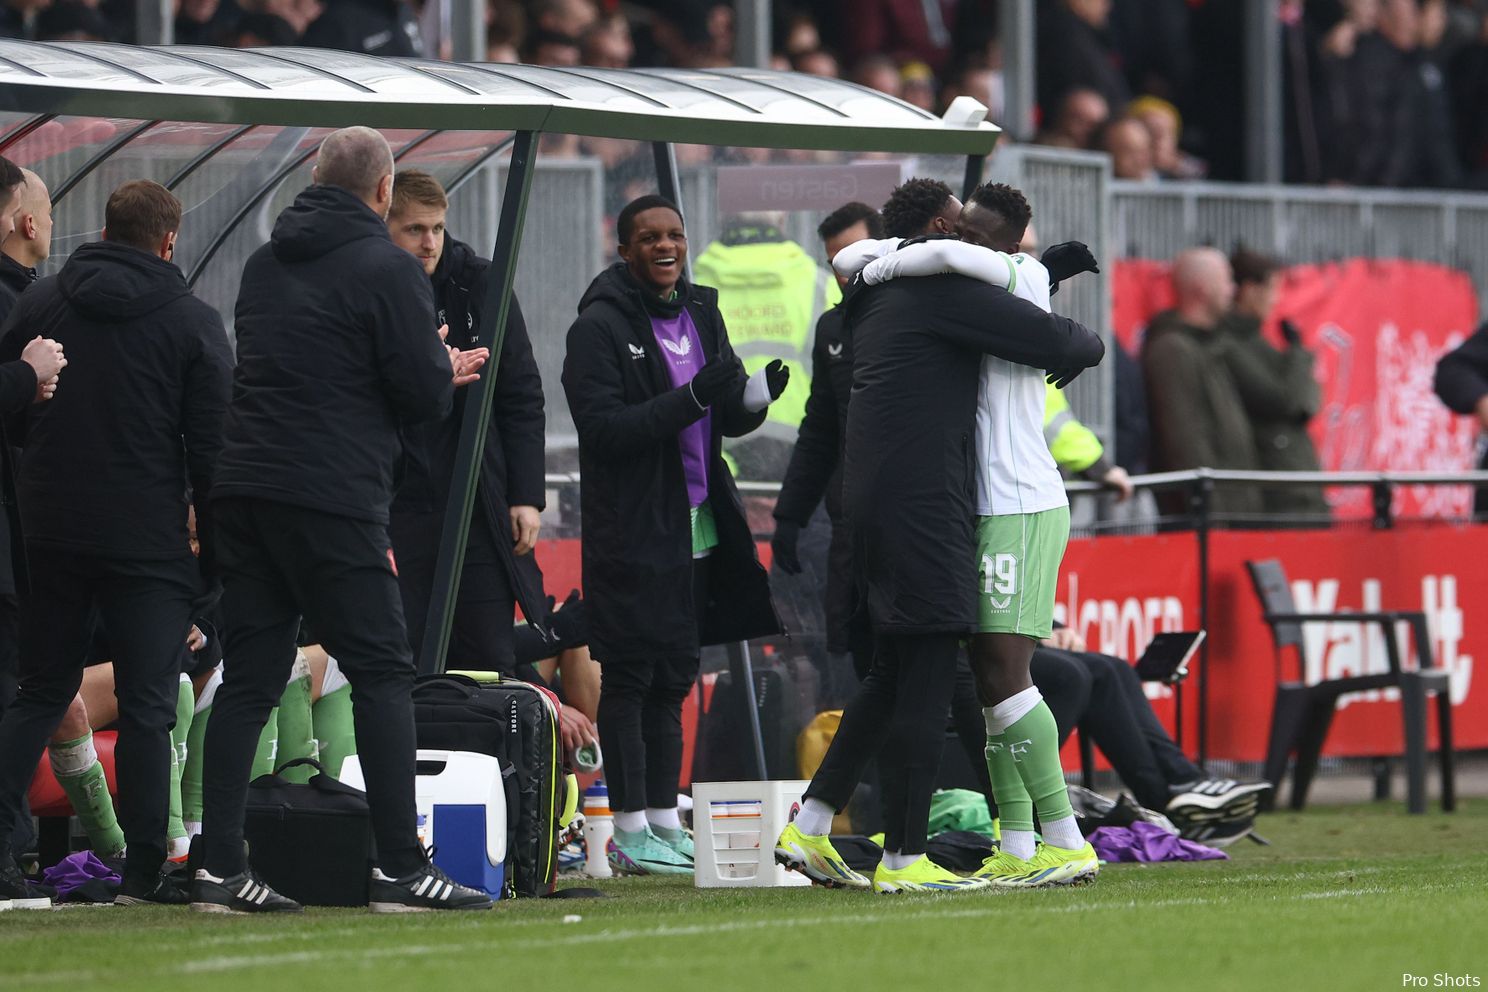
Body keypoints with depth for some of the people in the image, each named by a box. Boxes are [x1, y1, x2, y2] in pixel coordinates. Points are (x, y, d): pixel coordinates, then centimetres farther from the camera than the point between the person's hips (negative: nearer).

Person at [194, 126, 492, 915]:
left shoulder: (265, 263, 17)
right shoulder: (387, 270, -6)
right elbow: (423, 394, -10)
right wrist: (444, 371, 15)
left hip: (244, 488, 7)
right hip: (332, 497, -7)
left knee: (249, 676, 8)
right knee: (382, 672, -2)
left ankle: (219, 865, 3)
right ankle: (401, 869, -7)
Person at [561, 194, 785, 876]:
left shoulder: (701, 314, 14)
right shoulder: (599, 327, -8)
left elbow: (728, 421, 16)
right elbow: (601, 427, -17)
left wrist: (753, 397, -7)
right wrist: (690, 399, -25)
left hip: (696, 528, 7)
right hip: (630, 532, -7)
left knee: (674, 678, 11)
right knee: (629, 678, -5)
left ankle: (665, 825, 17)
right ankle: (631, 835, -3)